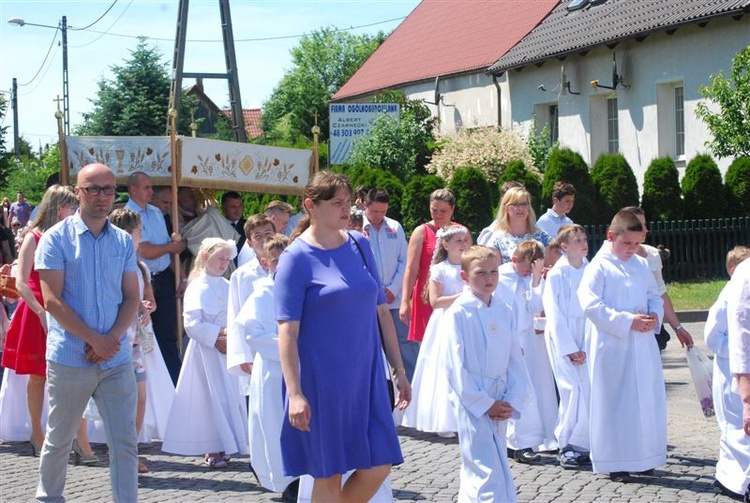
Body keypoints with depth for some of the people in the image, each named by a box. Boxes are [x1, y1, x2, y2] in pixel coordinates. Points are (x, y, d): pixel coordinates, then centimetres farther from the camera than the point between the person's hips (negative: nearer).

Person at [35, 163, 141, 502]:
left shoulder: (123, 241, 8)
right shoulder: (56, 239, -4)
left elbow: (131, 297, 8)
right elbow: (52, 300, -10)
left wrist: (113, 338, -10)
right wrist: (95, 340, -15)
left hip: (116, 359, 3)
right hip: (69, 359, -3)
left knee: (125, 441, 0)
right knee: (58, 439, 10)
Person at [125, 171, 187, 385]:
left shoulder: (156, 213, 14)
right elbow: (146, 251, -15)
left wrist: (182, 276, 9)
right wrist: (174, 246, -1)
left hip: (164, 278, 6)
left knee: (168, 335, 7)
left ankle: (176, 383, 9)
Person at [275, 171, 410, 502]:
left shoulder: (359, 245, 7)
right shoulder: (296, 259, -9)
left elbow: (381, 311, 13)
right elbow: (287, 332, -14)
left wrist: (399, 370, 12)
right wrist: (295, 394, -20)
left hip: (365, 377, 5)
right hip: (322, 381, -5)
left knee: (378, 467, 2)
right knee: (329, 474, 4)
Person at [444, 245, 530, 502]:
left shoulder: (503, 311, 7)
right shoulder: (459, 313, -10)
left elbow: (515, 359, 8)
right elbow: (456, 366, -12)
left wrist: (513, 400, -4)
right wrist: (484, 403, -12)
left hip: (500, 402, 6)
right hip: (473, 401, -6)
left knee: (476, 471, 14)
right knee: (490, 473, -11)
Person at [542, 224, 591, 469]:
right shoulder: (557, 275, -5)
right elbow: (555, 315, -6)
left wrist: (586, 348, 0)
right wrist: (570, 349, -8)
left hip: (586, 338, 4)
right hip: (562, 339, -4)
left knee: (589, 391, 0)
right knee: (574, 390, -9)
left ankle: (581, 445, 12)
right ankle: (567, 446, 1)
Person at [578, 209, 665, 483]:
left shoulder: (641, 265, 11)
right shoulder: (599, 267, -9)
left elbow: (654, 295, 19)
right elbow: (591, 305, -17)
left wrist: (655, 315, -4)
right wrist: (627, 321, -20)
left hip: (642, 345, 6)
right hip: (612, 348, -6)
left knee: (647, 399, 9)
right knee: (614, 403, -1)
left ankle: (642, 457, 21)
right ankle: (614, 462, 8)